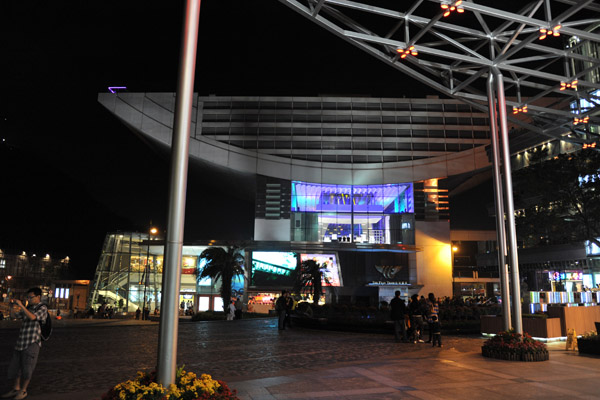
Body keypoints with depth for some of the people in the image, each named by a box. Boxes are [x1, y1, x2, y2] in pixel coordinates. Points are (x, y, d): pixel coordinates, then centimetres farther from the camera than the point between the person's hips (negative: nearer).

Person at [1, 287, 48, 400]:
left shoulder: (43, 308, -7)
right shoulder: (28, 308, 14)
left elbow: (32, 317, -23)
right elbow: (13, 316, 17)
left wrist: (21, 305, -20)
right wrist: (12, 306, 0)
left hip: (32, 343, -7)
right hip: (21, 342, 7)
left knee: (27, 368, 1)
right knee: (15, 366, 13)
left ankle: (23, 390, 16)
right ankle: (16, 389, 26)